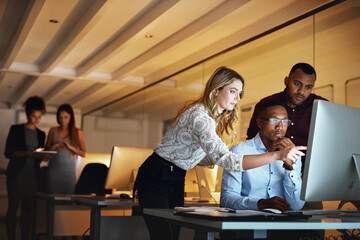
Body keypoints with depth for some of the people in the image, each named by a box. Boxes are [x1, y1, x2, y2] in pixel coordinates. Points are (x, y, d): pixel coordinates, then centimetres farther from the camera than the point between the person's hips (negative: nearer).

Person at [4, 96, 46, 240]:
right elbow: (8, 153, -6)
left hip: (32, 174, 4)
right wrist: (27, 153, -20)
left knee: (29, 209, 1)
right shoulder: (16, 129, 2)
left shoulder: (41, 134, 14)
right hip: (16, 174, -3)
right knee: (13, 207, -3)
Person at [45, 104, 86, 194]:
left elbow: (83, 153, 3)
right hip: (54, 166, 1)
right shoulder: (53, 130, 10)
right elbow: (46, 150, 11)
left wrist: (70, 147, -12)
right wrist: (54, 146, -8)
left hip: (69, 167, -1)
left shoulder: (78, 132, 6)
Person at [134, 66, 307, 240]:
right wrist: (278, 156, -41)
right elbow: (225, 160, -38)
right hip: (156, 178, -9)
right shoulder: (199, 117, -27)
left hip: (176, 179, 9)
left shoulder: (215, 117, 6)